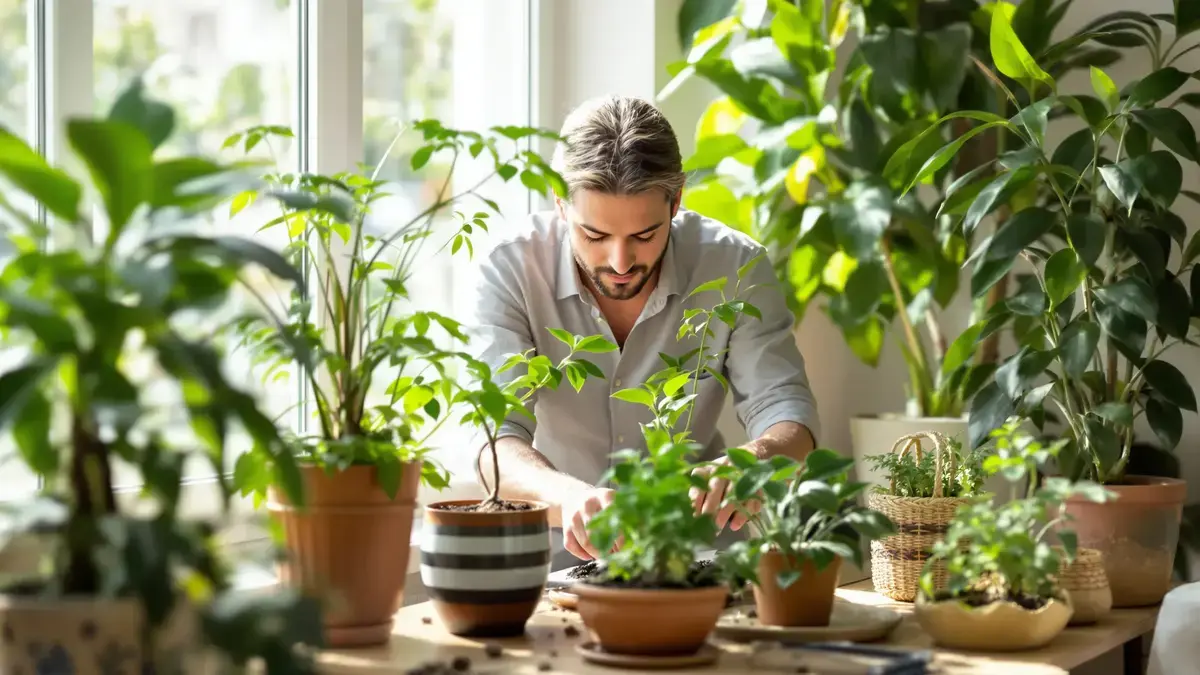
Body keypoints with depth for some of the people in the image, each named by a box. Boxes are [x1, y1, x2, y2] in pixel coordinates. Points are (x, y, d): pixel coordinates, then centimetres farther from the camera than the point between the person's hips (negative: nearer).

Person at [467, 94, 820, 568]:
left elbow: (785, 411, -13)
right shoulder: (512, 270, -16)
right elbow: (496, 440, -25)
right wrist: (567, 495, -49)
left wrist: (754, 461, -39)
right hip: (559, 548, -1)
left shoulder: (735, 267, -12)